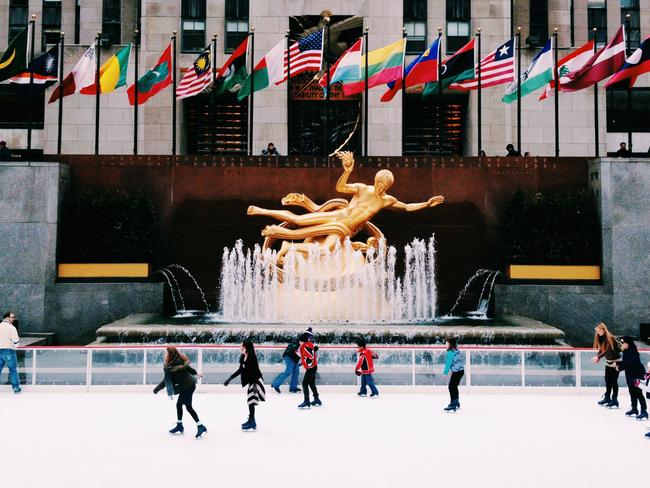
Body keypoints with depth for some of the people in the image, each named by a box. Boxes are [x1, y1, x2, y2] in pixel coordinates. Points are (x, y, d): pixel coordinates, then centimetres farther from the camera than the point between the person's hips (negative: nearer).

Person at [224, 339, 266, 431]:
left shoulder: (252, 357, -19)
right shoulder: (243, 357, 6)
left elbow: (255, 371, -24)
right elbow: (240, 370, 16)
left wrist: (254, 384, -31)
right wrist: (230, 379, 17)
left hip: (256, 381, -9)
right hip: (251, 381, 9)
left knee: (251, 400, -10)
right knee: (250, 401, 14)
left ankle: (252, 423, -6)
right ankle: (251, 420, 25)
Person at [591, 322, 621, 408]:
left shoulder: (610, 338, -22)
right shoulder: (600, 338, 1)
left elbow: (608, 351, -31)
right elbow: (601, 349, 4)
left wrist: (598, 356, -41)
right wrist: (597, 358, -13)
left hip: (616, 361, -8)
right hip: (608, 361, 8)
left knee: (614, 381, -6)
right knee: (607, 380, 11)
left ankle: (615, 400, -2)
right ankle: (607, 398, 21)